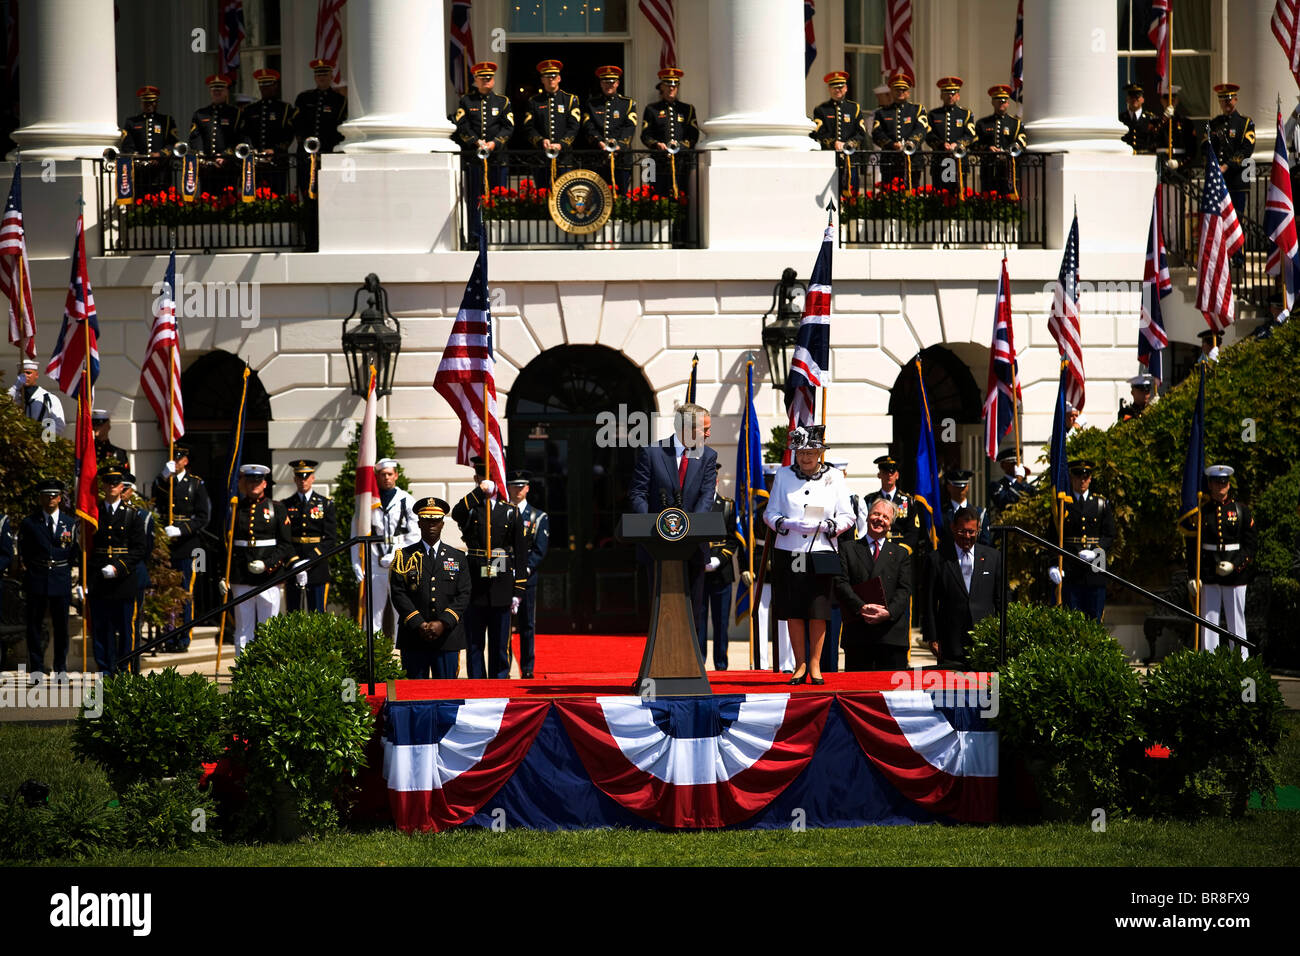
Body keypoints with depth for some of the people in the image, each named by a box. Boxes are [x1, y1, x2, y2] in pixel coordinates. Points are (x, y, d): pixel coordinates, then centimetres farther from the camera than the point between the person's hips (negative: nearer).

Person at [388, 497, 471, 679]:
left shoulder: (458, 558, 12)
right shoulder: (404, 557, 8)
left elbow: (463, 596, 4)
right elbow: (398, 594, 0)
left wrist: (443, 623, -10)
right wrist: (419, 625, -12)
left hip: (448, 638, 1)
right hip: (413, 638, -1)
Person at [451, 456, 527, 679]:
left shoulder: (511, 512, 8)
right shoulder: (470, 508, 5)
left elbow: (520, 554, 8)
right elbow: (457, 514, -23)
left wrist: (518, 591, 2)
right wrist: (480, 491, -33)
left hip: (501, 590, 1)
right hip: (474, 589, -1)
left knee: (500, 646, 3)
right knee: (474, 646, 3)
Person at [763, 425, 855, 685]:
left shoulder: (834, 478, 5)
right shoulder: (783, 476, 8)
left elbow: (847, 516, 4)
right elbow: (770, 513, 7)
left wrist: (827, 526, -14)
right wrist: (787, 524, -13)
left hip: (820, 555, -1)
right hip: (789, 554, 1)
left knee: (818, 611, -3)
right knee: (793, 611, 1)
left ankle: (815, 664, 6)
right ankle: (800, 665, 10)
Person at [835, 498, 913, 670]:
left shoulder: (901, 553, 17)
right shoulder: (848, 548, 14)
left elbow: (904, 589, 6)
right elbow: (841, 584, 1)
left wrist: (888, 612, -13)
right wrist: (862, 607, -15)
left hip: (891, 632, 1)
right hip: (857, 630, -1)